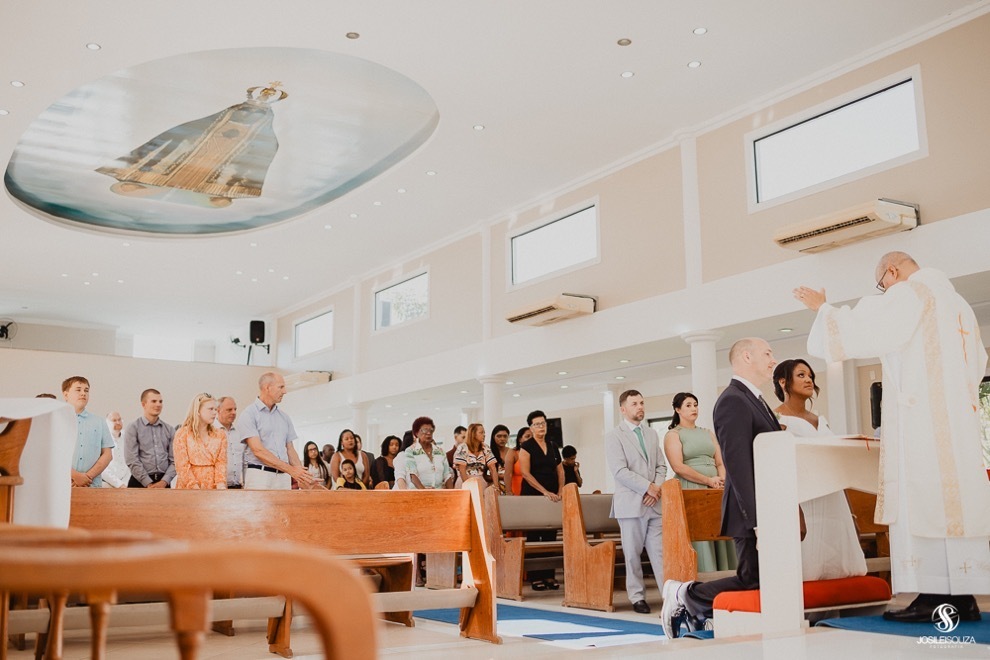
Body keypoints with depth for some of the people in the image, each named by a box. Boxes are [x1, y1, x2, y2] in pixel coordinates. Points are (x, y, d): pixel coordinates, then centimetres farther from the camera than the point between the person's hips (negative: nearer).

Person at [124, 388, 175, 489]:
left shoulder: (169, 430, 11)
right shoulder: (133, 428, 1)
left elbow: (174, 460, 6)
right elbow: (132, 461, -7)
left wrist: (164, 482, -8)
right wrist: (149, 484, -12)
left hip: (163, 483, 3)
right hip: (140, 483, -3)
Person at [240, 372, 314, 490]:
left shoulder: (284, 416, 17)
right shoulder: (248, 414, -3)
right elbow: (258, 451, -12)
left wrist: (301, 475, 3)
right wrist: (291, 469, -17)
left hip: (284, 477, 5)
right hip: (259, 475, -5)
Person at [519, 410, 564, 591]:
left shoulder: (553, 446, 13)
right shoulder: (526, 446, -4)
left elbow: (560, 471, 16)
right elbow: (525, 473, -12)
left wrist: (560, 492, 0)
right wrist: (545, 491, -16)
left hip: (552, 497, 5)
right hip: (533, 495, -5)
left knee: (550, 536, 5)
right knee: (534, 536, -2)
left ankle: (549, 575, 10)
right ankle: (535, 577, 1)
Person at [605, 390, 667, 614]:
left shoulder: (652, 434, 16)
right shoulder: (614, 436, -2)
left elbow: (661, 466, 14)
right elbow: (620, 471, -11)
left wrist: (657, 487, -5)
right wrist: (647, 487, -13)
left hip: (654, 502, 4)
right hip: (631, 503, -4)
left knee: (660, 551, 0)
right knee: (633, 554, 3)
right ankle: (637, 596, 11)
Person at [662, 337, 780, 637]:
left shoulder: (755, 400, 19)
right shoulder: (733, 401, -14)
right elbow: (737, 464, -22)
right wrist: (757, 519, -25)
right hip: (752, 511, -10)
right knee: (754, 582, -9)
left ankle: (695, 607, 19)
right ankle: (685, 595, 7)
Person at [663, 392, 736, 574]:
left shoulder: (708, 434, 19)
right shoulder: (673, 435, 2)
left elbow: (720, 462, 13)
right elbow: (678, 467, -11)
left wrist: (721, 480, -8)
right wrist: (708, 480, -15)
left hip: (715, 491, 5)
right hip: (690, 492, -5)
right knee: (699, 537, -9)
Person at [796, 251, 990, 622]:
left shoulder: (908, 294, -4)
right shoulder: (956, 303, 22)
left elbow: (857, 328, -8)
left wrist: (821, 307, 5)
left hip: (919, 416, -9)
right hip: (958, 420, 9)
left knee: (921, 499, -10)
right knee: (956, 498, 5)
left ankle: (934, 597, -13)